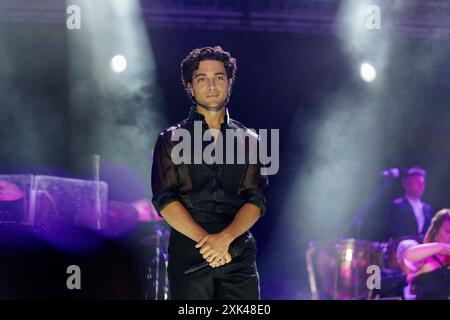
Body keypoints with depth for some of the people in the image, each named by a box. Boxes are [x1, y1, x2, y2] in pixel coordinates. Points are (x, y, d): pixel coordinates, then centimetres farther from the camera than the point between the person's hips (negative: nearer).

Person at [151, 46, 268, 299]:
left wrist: (226, 237, -15)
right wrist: (204, 240, -14)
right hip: (189, 251, -1)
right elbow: (165, 200, -1)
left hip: (239, 256, 1)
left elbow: (256, 200, 3)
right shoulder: (172, 140, 9)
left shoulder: (249, 140, 13)